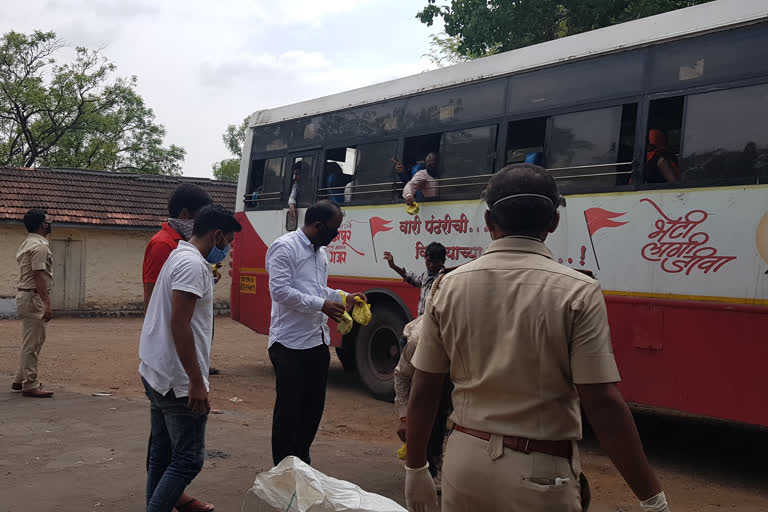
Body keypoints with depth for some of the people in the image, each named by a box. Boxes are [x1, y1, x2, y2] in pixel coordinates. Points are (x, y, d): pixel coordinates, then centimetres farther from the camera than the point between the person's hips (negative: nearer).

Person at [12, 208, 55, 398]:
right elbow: (39, 276, -22)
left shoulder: (27, 243, 17)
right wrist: (46, 303, -24)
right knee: (32, 344, -6)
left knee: (32, 343, 17)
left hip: (25, 295, 11)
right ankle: (30, 385, -2)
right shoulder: (39, 246, -15)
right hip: (34, 297, -11)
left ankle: (20, 381, 24)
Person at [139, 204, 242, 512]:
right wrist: (197, 383, -23)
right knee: (188, 460, -4)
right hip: (179, 382, -10)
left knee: (161, 454, 15)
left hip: (156, 375, 11)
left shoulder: (179, 257, 15)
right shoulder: (193, 265, -17)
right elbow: (179, 324, -24)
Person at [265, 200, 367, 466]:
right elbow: (280, 291, -20)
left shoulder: (320, 252, 16)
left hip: (318, 342, 9)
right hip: (290, 344, -8)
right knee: (288, 409, -1)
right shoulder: (284, 247, -11)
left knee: (313, 407, 14)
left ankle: (302, 461, 28)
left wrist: (345, 297, 10)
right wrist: (321, 305, -20)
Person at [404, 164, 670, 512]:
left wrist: (415, 469, 14)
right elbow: (603, 404, -16)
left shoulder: (449, 287, -2)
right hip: (540, 474, -3)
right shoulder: (577, 292, -12)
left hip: (464, 462, 3)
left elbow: (422, 393, 1)